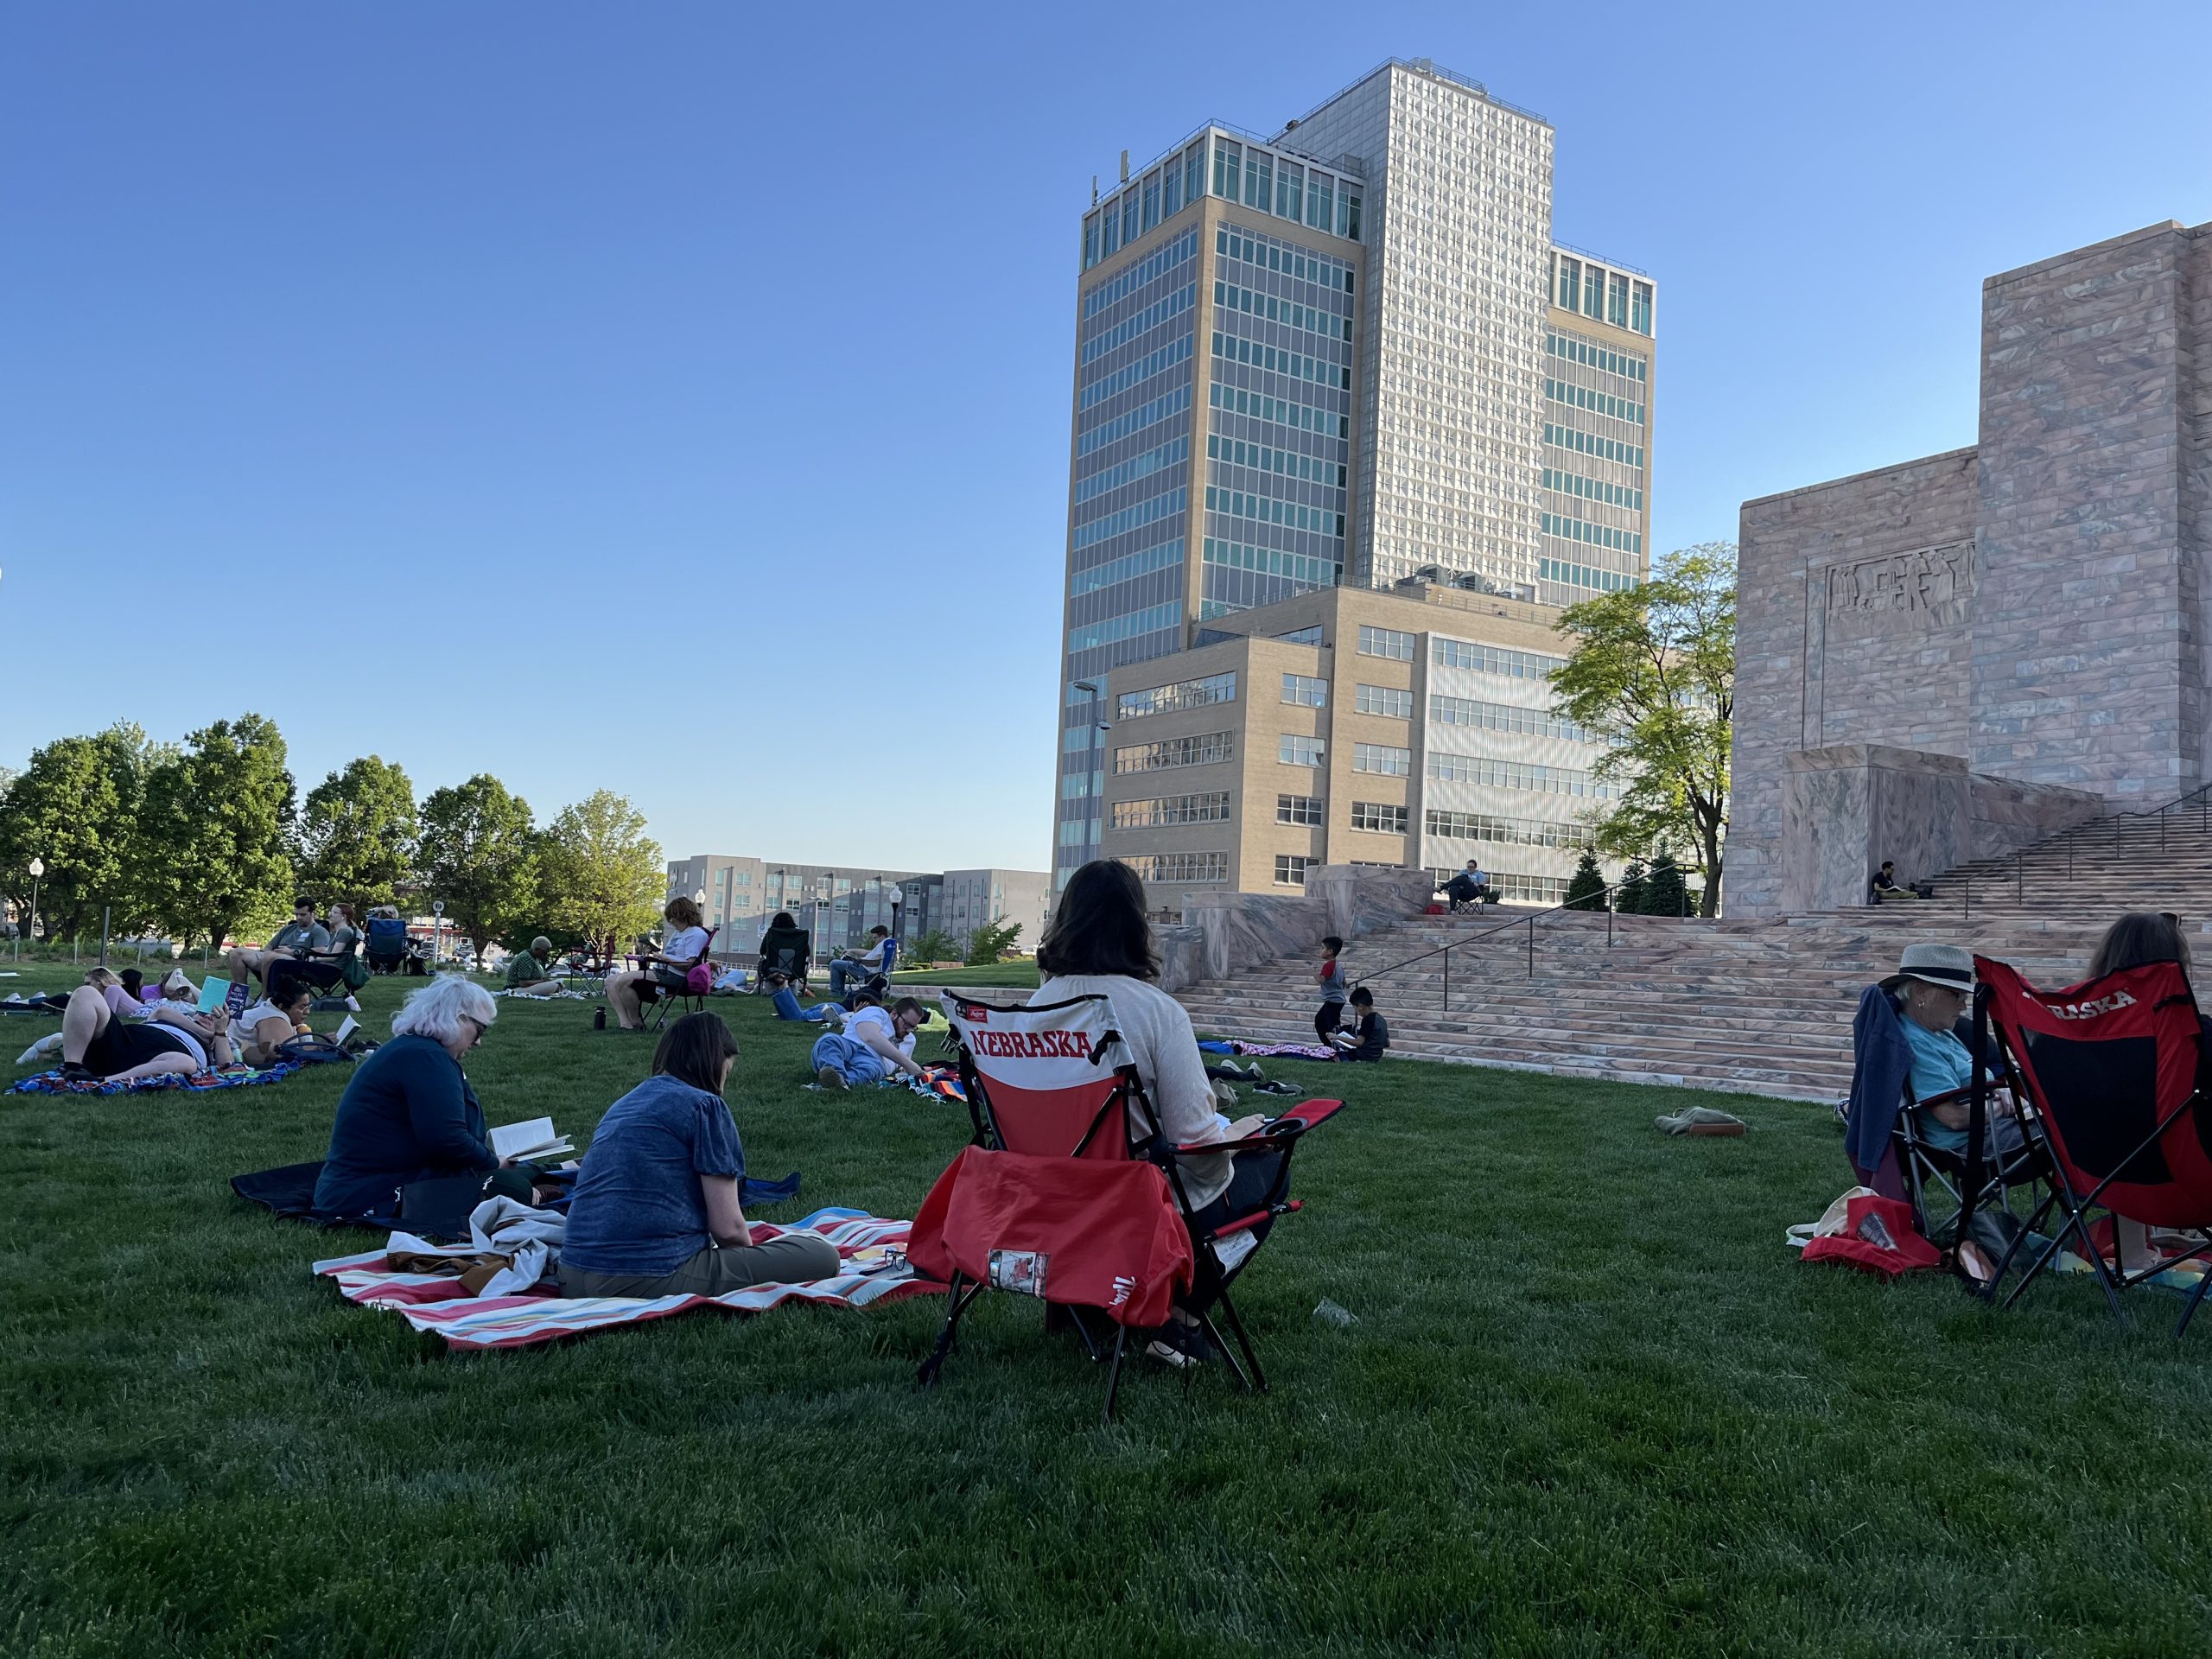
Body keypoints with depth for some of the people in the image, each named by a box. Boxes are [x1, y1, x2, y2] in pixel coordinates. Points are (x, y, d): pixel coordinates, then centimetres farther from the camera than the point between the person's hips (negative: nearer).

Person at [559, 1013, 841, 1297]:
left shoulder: (621, 1105, 20)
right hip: (655, 1279, -8)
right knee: (822, 1256, -4)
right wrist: (752, 1256, 16)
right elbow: (728, 1227, -7)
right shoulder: (706, 1106, -3)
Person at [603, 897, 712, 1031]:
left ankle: (636, 1023, -12)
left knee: (623, 981, -24)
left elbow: (689, 964, -18)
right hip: (659, 971, 11)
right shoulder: (678, 932, 26)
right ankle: (624, 1023, -17)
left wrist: (665, 958, -15)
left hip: (674, 976, -11)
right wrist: (656, 954, 11)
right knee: (611, 980, -1)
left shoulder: (697, 934, -7)